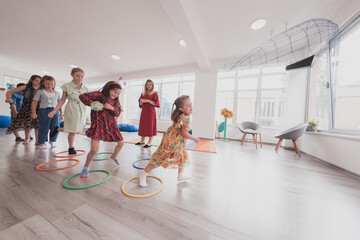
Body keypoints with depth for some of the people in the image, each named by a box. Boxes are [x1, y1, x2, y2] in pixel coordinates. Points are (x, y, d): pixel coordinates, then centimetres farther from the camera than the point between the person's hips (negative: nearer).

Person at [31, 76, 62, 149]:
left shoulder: (57, 93, 12)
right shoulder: (40, 92, 3)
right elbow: (34, 102, 0)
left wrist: (61, 112, 12)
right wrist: (33, 112, -7)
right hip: (43, 111, -2)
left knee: (55, 128, 3)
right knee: (43, 128, 3)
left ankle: (52, 141, 19)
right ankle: (42, 143, 16)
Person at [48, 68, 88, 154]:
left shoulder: (85, 88, 6)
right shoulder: (67, 86, -3)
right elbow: (62, 100, 1)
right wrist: (55, 110, -5)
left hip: (82, 110, 4)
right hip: (71, 109, -4)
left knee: (78, 129, 11)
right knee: (73, 130, 2)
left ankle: (57, 129, 38)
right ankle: (71, 148, 21)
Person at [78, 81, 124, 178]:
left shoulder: (115, 101, 9)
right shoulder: (98, 95, -6)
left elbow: (118, 113, 3)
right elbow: (82, 96, -8)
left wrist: (112, 108, -15)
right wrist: (91, 103, -23)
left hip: (111, 125, 6)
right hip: (98, 125, -5)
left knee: (121, 143, 13)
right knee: (94, 150, -8)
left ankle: (114, 156, 43)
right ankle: (86, 168, 22)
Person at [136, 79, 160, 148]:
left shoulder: (154, 93, -2)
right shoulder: (143, 94, 14)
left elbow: (156, 103, -10)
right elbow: (140, 104, 14)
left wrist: (148, 100, -17)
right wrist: (142, 101, -8)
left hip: (151, 112, -6)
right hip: (144, 111, 6)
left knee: (150, 126, -3)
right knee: (143, 125, 10)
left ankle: (149, 142, 5)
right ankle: (142, 141, 24)